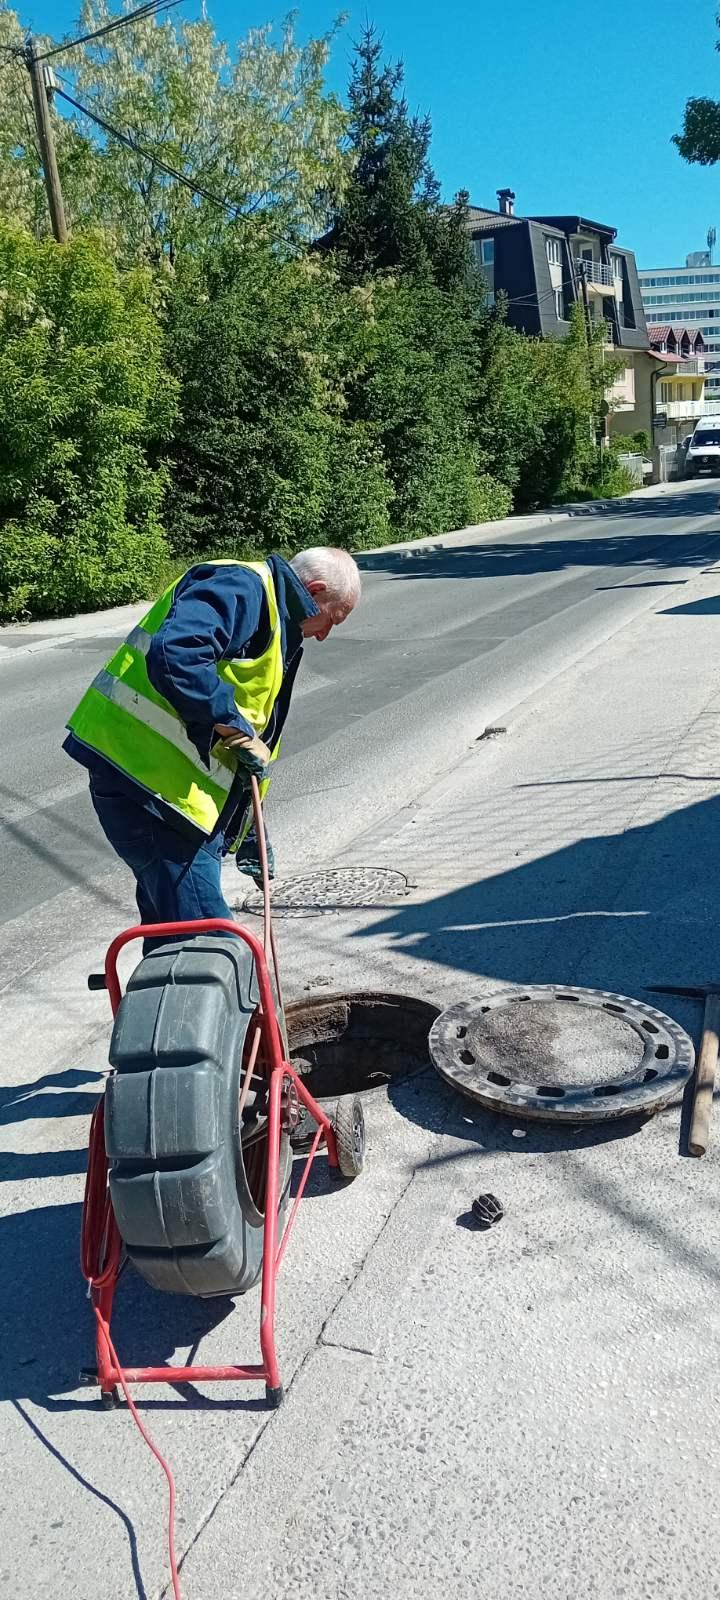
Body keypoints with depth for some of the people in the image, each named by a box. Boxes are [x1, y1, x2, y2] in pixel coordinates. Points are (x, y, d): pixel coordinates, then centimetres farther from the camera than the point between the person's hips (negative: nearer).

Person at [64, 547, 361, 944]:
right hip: (147, 770, -11)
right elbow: (173, 655, -28)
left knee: (172, 925, 18)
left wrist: (246, 832, 29)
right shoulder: (243, 587, -10)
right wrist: (236, 728, -18)